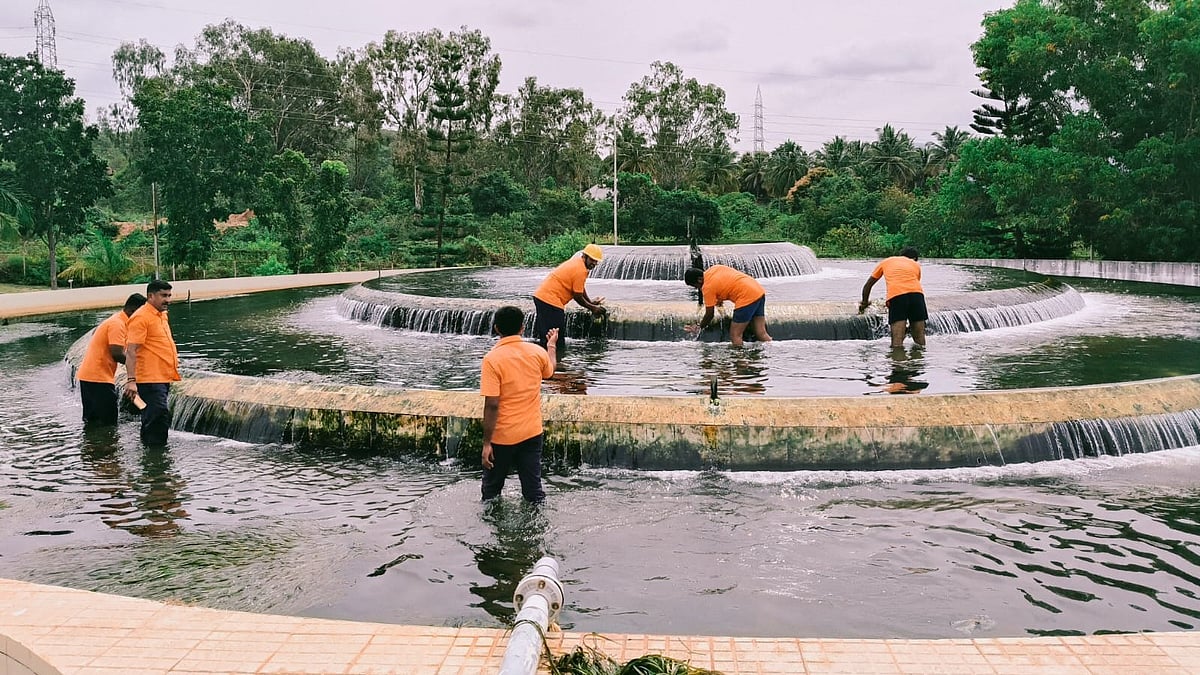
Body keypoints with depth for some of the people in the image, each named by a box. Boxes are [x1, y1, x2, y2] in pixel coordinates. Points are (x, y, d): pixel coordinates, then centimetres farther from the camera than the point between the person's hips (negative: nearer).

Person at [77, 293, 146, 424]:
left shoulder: (115, 320, 17)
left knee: (92, 421, 15)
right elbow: (117, 354, -23)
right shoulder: (117, 324, -15)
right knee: (107, 423, -7)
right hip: (98, 379, -10)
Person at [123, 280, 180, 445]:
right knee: (160, 420, -15)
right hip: (150, 381, -10)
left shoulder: (161, 315, 17)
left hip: (163, 379, 10)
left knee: (152, 422, 17)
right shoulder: (141, 317, -12)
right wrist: (131, 380, -26)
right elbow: (131, 351, -19)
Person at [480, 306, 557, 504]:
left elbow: (491, 405, -19)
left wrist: (487, 443, -13)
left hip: (502, 436, -3)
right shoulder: (537, 352, -4)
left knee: (491, 491, 16)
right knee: (534, 491, 8)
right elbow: (549, 371, 21)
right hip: (532, 433, 4)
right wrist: (552, 346, 39)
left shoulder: (492, 359, -17)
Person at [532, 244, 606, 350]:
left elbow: (580, 288, 24)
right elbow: (578, 296, -10)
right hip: (550, 301, -11)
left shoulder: (577, 261, 15)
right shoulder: (580, 270, -16)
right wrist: (593, 308, 2)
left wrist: (591, 302, 18)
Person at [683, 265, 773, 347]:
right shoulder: (714, 268, 13)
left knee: (735, 336, -2)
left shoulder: (707, 287, -8)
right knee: (761, 334, 9)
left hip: (747, 298, -9)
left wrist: (699, 328, 15)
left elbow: (709, 314, -1)